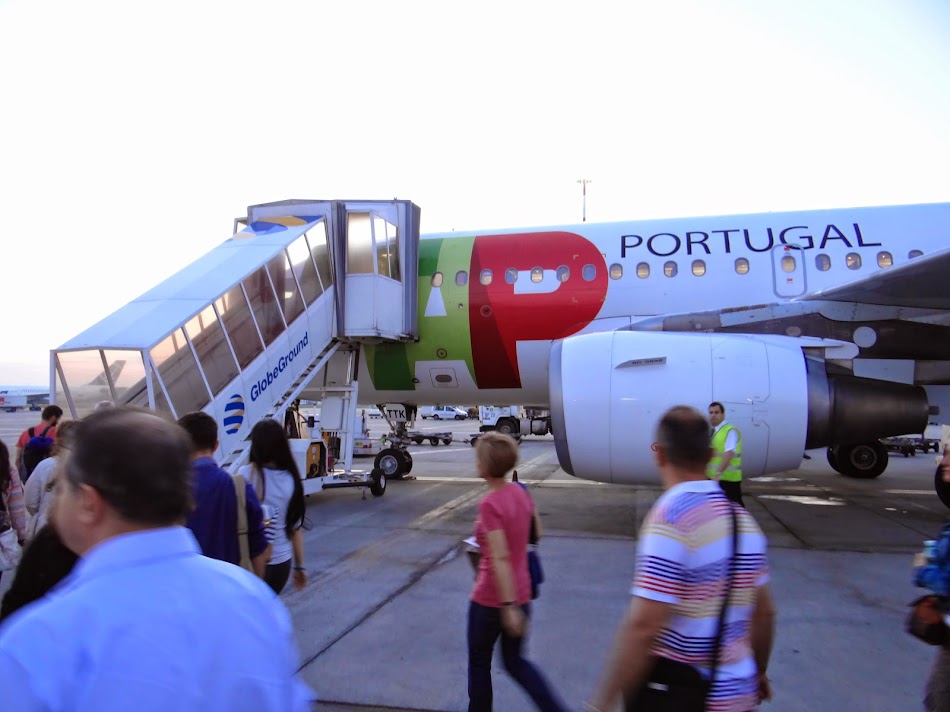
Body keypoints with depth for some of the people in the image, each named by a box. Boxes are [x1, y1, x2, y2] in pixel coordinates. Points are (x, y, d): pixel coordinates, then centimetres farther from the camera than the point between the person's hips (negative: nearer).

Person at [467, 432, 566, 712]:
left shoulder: (489, 504, -22)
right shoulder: (521, 493, -2)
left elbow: (500, 558, -26)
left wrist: (508, 606, -24)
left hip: (490, 600, -7)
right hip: (521, 594, 7)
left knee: (479, 662, 17)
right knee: (514, 660, 22)